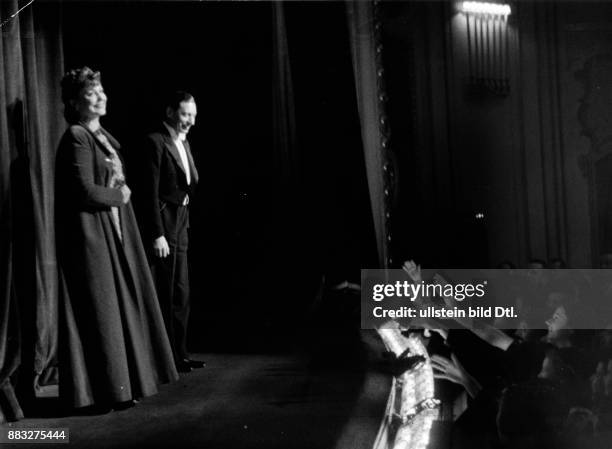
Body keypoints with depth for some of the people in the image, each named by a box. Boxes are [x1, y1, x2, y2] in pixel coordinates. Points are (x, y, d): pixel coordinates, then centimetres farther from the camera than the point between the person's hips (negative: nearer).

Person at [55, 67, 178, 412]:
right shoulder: (76, 138, -12)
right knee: (99, 309, -2)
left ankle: (121, 382, 20)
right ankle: (104, 391, 8)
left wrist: (121, 189, -1)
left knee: (123, 304, 10)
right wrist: (118, 196, -5)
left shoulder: (104, 136, 15)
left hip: (115, 232, 9)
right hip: (91, 234, -9)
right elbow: (85, 191, -19)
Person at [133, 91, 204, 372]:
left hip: (181, 226, 9)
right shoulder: (155, 142, -11)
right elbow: (150, 192, -16)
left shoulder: (183, 142, 15)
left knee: (181, 294, 14)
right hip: (163, 225, -9)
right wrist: (157, 235, -19)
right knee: (165, 295, -2)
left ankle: (179, 354, 24)